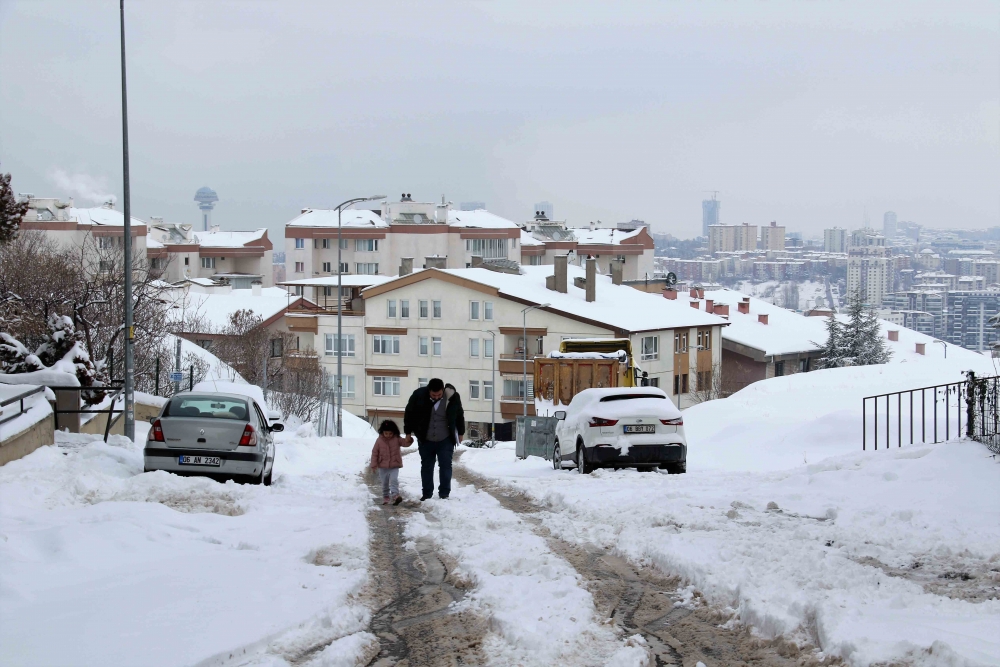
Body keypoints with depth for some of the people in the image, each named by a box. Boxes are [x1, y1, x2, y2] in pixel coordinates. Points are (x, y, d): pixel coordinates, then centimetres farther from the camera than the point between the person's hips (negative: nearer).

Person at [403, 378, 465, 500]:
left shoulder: (453, 397, -15)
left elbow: (459, 415, 3)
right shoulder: (419, 396, -18)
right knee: (426, 467, 8)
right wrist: (408, 433, 2)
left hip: (445, 440, -1)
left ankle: (444, 494, 4)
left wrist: (460, 433, 11)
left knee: (445, 466, -2)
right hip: (425, 440, 1)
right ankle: (427, 494, 17)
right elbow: (409, 413, -3)